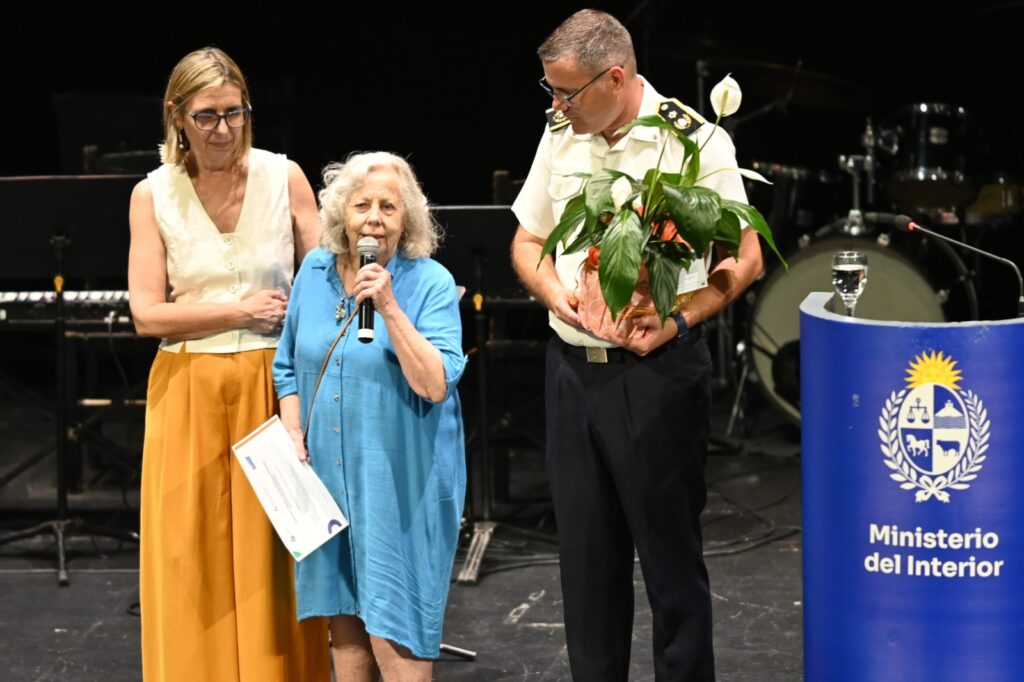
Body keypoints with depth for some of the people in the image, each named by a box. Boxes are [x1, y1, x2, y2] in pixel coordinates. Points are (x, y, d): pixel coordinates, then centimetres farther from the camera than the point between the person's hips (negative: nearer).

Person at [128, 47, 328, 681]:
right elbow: (147, 314, -4)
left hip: (274, 384, 0)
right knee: (194, 557, 3)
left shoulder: (284, 177, 0)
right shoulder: (153, 195, 0)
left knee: (274, 555, 2)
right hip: (189, 390, 0)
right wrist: (242, 310, -8)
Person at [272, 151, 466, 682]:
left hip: (403, 478, -5)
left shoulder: (431, 284, -10)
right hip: (327, 473, 5)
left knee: (392, 631, -5)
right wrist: (293, 440, 4)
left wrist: (389, 307, -26)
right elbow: (288, 367, 16)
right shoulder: (316, 272, 5)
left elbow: (434, 386, -21)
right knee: (343, 619, 11)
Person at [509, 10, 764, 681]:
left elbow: (744, 259, -7)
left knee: (671, 549, 2)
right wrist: (557, 294, -4)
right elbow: (528, 242, 17)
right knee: (586, 551, 12)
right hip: (572, 366, 6)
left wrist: (677, 321, -20)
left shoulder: (694, 141, -10)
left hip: (657, 369, -5)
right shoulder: (561, 136, 8)